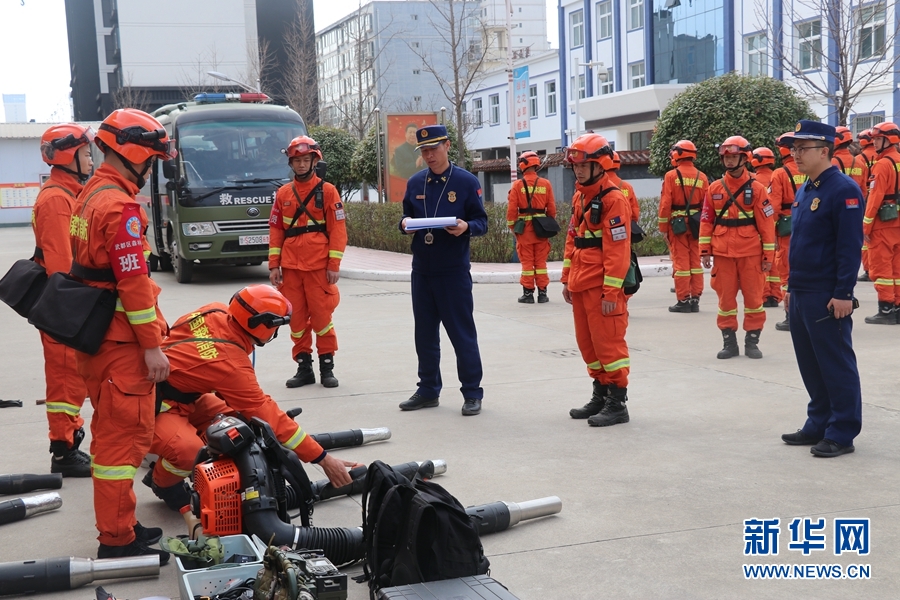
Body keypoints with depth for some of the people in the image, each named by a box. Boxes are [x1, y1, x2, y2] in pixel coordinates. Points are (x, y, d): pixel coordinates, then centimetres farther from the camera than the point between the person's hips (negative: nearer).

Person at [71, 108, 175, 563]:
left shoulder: (90, 195, 14)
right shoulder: (120, 205, -18)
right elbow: (133, 280, -21)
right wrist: (152, 345, -18)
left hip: (93, 333, 10)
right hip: (120, 339, -10)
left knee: (111, 430, 18)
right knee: (125, 435, -4)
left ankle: (117, 525, 28)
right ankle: (117, 541, 2)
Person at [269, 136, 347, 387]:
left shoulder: (327, 191, 1)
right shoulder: (283, 193, 11)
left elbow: (338, 229, -3)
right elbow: (275, 230, 11)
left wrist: (334, 265, -9)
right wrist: (274, 265, 4)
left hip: (319, 266, -3)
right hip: (290, 267, 3)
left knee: (322, 316, -1)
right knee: (296, 318, 5)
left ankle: (327, 367, 9)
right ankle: (304, 368, 15)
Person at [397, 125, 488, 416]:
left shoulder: (466, 181, -3)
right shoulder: (415, 183, 9)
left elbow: (481, 221, -2)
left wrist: (466, 227, -23)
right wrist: (404, 223, -7)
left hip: (454, 270, -5)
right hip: (421, 269, 5)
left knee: (462, 332, -1)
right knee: (425, 333, 11)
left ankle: (472, 393, 9)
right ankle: (428, 390, 23)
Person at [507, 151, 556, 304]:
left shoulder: (517, 185, -6)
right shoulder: (546, 184, 1)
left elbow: (512, 209, -6)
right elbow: (552, 209, 4)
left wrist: (512, 227, 4)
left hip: (524, 227, -2)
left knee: (527, 261, 3)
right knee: (541, 261, 8)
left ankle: (528, 293, 4)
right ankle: (542, 293, 9)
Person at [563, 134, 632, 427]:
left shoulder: (613, 199, -13)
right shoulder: (579, 197, 14)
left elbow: (618, 250, -17)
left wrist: (611, 292, -19)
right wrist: (567, 279, 17)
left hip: (602, 288, -9)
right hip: (580, 287, 9)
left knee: (608, 343, -3)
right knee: (587, 343, 15)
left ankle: (617, 403, 5)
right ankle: (601, 395, 27)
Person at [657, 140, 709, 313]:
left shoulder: (671, 176, -8)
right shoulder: (702, 177, 4)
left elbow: (665, 204, -10)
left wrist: (663, 228, -3)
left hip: (677, 225, -4)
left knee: (681, 262, 0)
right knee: (695, 261, 9)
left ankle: (683, 301, 2)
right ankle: (695, 300, 13)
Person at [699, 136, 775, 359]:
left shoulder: (756, 188, -2)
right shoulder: (715, 188, 5)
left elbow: (767, 223, -2)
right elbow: (706, 221, 7)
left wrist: (768, 254, -5)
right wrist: (705, 250, 2)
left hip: (751, 253, -2)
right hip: (723, 253, 2)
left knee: (753, 297, 3)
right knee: (726, 297, 6)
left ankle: (752, 341, 14)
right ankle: (729, 342, 15)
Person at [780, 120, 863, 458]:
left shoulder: (843, 190, -14)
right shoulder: (804, 191, 13)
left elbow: (850, 247, -17)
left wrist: (843, 294, -20)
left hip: (827, 298, -9)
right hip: (801, 295, 9)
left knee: (836, 365, 0)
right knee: (810, 365, 14)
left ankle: (842, 434, 9)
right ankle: (819, 424, 25)